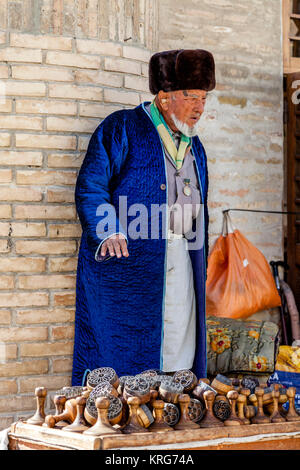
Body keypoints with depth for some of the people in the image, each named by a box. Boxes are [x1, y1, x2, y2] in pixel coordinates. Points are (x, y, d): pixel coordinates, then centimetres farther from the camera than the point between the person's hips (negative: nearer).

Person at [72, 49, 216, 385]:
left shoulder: (194, 146, 20)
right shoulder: (121, 129, -2)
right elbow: (90, 188, -9)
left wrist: (201, 264, 17)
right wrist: (109, 233, -25)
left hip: (182, 264, 6)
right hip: (127, 263, -6)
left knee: (179, 358, 3)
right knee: (122, 356, -6)